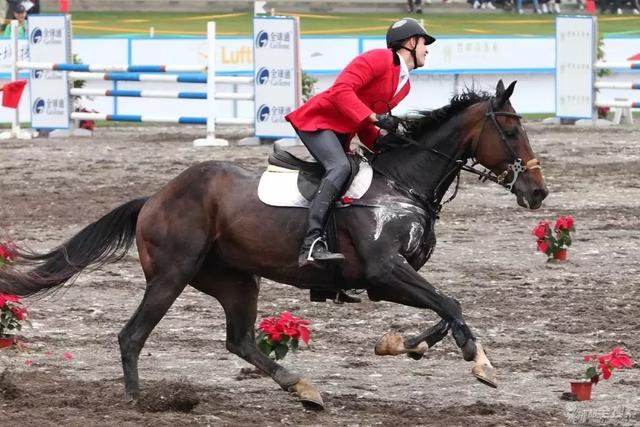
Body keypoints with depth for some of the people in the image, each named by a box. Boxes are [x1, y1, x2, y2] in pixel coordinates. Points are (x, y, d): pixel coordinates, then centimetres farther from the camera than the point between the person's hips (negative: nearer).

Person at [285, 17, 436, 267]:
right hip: (317, 121, -11)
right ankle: (311, 245, -41)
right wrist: (375, 117, -29)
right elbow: (341, 90, -26)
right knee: (340, 168, -31)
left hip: (341, 134, 11)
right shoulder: (378, 59, -14)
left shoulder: (404, 84, 14)